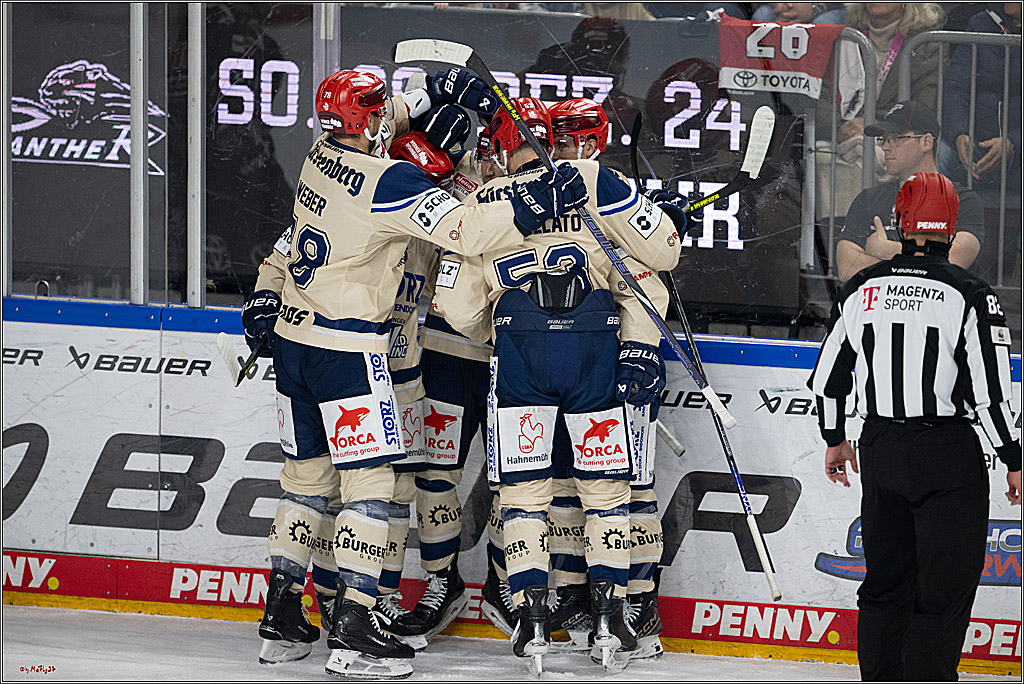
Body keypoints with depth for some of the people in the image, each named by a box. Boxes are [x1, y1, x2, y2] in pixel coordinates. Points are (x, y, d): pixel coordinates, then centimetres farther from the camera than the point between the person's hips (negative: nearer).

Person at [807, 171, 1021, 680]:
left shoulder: (859, 290, 1)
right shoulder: (970, 297, -12)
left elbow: (827, 377, 9)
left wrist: (834, 439, 25)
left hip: (880, 448, 5)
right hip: (950, 456, -5)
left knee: (886, 581, 15)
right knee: (945, 587, 1)